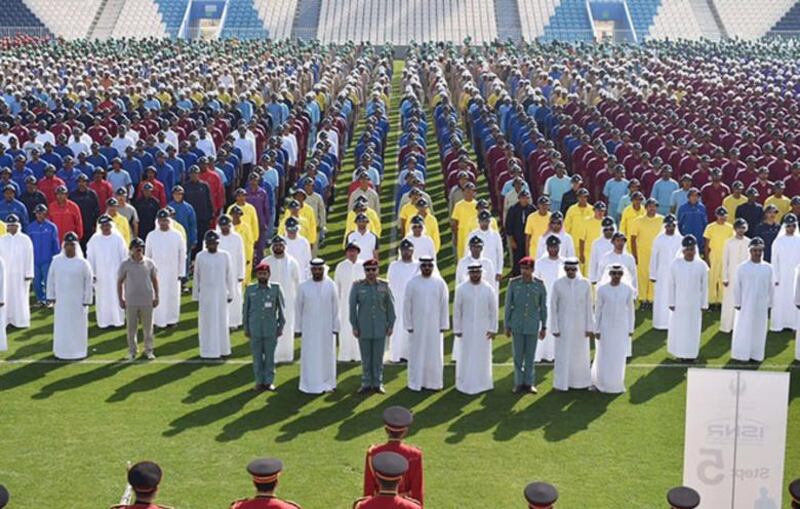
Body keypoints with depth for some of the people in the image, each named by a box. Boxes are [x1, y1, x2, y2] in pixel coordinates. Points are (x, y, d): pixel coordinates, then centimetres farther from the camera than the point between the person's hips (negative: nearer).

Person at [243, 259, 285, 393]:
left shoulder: (276, 288, -1)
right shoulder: (250, 290, 1)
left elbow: (281, 308, 4)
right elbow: (245, 309, 6)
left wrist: (281, 326, 3)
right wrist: (246, 328, 6)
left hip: (271, 330, -1)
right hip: (255, 330, 1)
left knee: (270, 356, 6)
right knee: (257, 357, 6)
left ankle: (269, 381, 16)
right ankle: (259, 382, 16)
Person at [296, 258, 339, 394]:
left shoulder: (331, 285, -4)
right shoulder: (303, 286, -4)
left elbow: (335, 308, 0)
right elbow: (298, 308, 1)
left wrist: (335, 327, -3)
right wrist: (297, 328, 0)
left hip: (326, 327, 0)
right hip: (309, 327, 0)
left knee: (326, 355, 6)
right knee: (309, 356, 3)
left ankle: (327, 384, 15)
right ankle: (309, 385, 10)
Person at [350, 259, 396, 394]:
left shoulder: (384, 285, -2)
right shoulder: (357, 286, -5)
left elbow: (390, 306, 3)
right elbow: (352, 307, -2)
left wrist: (391, 325, 0)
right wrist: (354, 326, -5)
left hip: (380, 329, 1)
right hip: (364, 328, -1)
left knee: (378, 357, 6)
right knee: (366, 357, 7)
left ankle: (377, 384, 16)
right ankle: (366, 384, 16)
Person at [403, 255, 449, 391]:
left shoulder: (440, 283, -1)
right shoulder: (412, 283, -3)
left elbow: (444, 305, 1)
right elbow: (407, 305, -2)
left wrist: (443, 324, -1)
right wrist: (408, 325, -5)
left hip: (434, 325, 1)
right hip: (417, 325, -1)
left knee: (434, 354, 5)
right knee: (417, 354, 4)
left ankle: (434, 382, 13)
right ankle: (416, 383, 11)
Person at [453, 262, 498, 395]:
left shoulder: (489, 289, -3)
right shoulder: (461, 288, -5)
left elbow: (493, 310, 1)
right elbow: (457, 310, -1)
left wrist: (493, 329, -1)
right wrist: (457, 329, -2)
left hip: (483, 328, 1)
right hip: (467, 328, -1)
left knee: (482, 356, 6)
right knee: (466, 356, 3)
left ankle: (482, 383, 18)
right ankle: (465, 384, 13)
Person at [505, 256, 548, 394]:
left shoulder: (539, 284, -5)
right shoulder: (513, 283, -6)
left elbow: (543, 307, 2)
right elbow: (508, 305, 0)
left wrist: (544, 327, 3)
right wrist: (507, 326, 1)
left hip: (533, 326, 0)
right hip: (517, 325, 0)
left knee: (530, 355, 7)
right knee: (518, 355, 5)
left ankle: (529, 383, 19)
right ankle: (519, 383, 17)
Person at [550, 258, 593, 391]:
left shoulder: (585, 284, -6)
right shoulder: (558, 284, -9)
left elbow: (589, 307, -2)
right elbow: (553, 307, -4)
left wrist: (589, 328, -3)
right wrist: (554, 328, -6)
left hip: (580, 325, 1)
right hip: (564, 325, -1)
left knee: (581, 354, 11)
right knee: (563, 355, 6)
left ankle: (581, 382, 24)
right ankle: (562, 383, 17)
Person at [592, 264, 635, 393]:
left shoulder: (628, 289, -5)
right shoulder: (602, 289, -9)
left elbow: (630, 310, 3)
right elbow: (598, 310, -3)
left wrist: (631, 329, 4)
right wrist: (596, 329, -3)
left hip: (622, 328, 1)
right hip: (606, 327, -1)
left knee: (619, 357, 7)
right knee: (604, 356, 5)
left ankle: (616, 383, 22)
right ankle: (601, 382, 24)